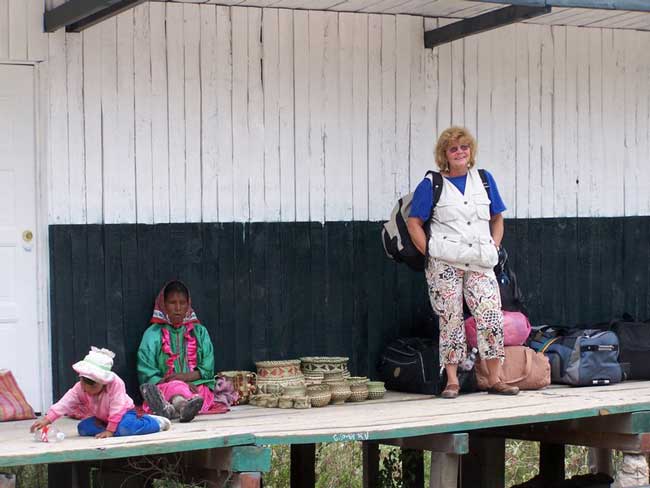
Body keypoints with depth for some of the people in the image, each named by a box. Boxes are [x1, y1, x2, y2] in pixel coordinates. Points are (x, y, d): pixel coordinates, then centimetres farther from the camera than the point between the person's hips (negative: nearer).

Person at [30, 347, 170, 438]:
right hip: (101, 418, 5)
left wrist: (110, 431, -32)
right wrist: (47, 419, -42)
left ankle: (155, 422, -11)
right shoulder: (80, 388, -20)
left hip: (124, 412, -5)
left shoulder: (115, 384, -33)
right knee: (83, 428, -17)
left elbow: (116, 410, -30)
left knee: (125, 428, -38)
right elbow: (64, 403, -29)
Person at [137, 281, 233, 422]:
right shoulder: (153, 334, 12)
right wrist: (181, 383, -13)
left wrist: (184, 377, -11)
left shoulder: (199, 332, 19)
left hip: (197, 386, 1)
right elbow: (147, 375, 1)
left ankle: (168, 409, -72)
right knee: (175, 387, -39)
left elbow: (207, 370, 11)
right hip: (165, 387, -1)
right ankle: (184, 406, -75)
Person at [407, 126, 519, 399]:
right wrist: (430, 252, -7)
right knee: (451, 322, 0)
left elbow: (497, 218, 20)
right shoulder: (431, 185, 2)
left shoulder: (484, 180, 12)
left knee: (492, 318, -7)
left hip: (480, 264, 3)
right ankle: (452, 381, 8)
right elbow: (414, 223, 1)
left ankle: (495, 380, 0)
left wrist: (494, 248, 7)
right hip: (444, 264, -3)